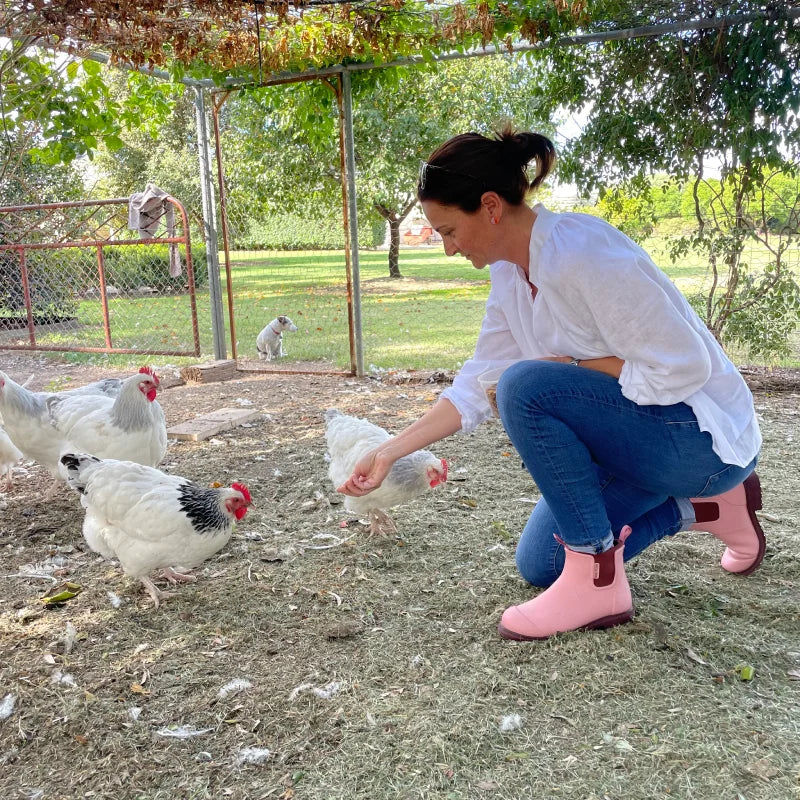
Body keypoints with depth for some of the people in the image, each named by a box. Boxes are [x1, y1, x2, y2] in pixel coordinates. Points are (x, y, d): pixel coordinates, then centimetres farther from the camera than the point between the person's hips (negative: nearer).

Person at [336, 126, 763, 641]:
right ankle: (701, 507, 21)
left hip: (702, 436, -9)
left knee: (527, 386, -29)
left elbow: (681, 367, -28)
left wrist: (570, 366, -18)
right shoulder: (508, 275, 0)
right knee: (539, 565, 12)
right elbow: (476, 387, 4)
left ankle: (598, 583, -16)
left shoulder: (581, 252, -27)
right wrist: (389, 454, 1)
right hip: (632, 435, 9)